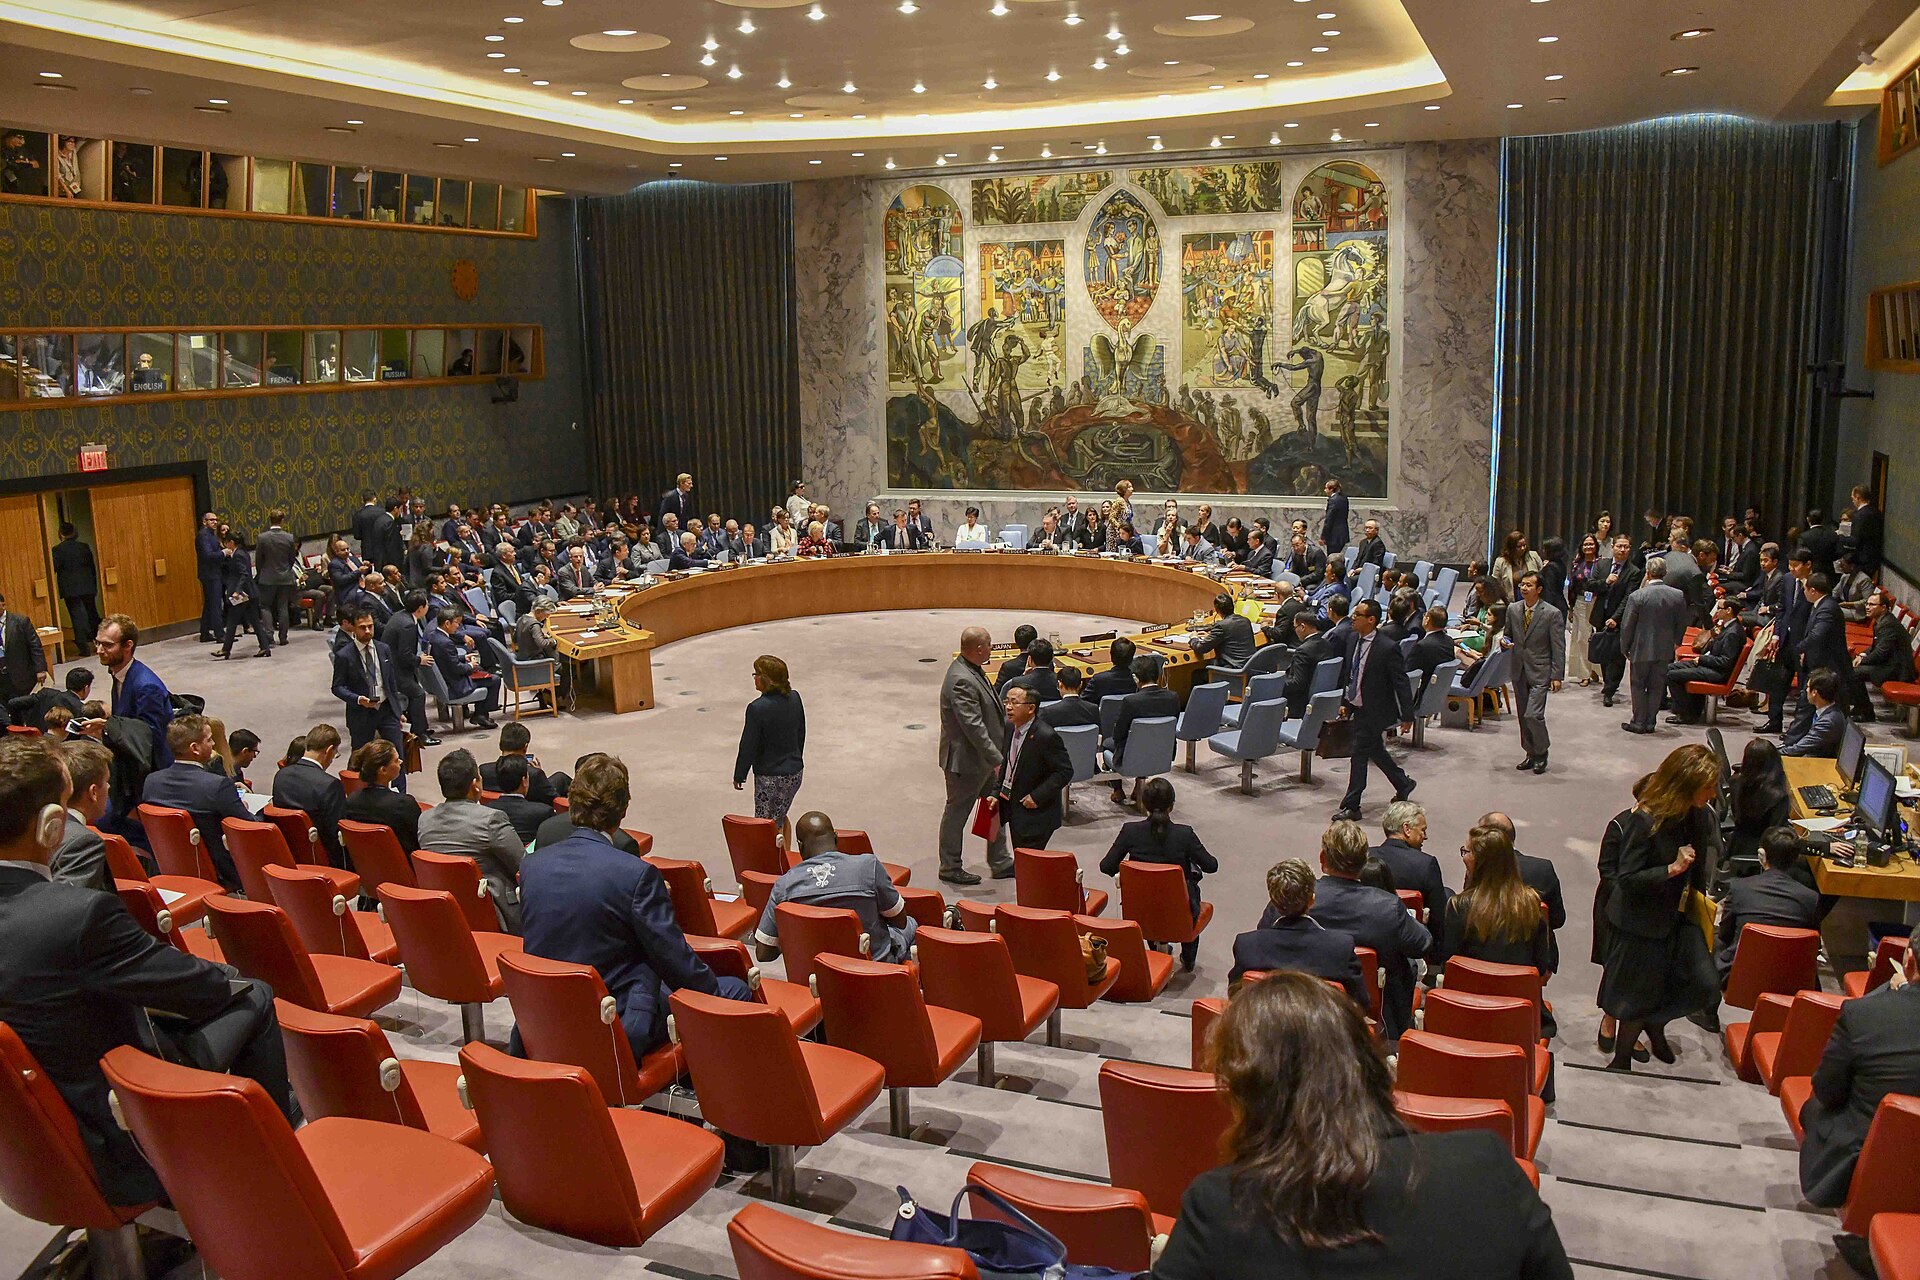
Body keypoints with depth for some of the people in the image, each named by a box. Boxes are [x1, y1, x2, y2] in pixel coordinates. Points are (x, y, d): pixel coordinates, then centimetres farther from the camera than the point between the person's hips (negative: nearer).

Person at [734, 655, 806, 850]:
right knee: (780, 817, 24)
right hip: (795, 773, 7)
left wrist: (739, 775, -1)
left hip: (769, 776, -7)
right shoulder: (795, 699, -3)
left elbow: (748, 746, -14)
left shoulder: (757, 709, -22)